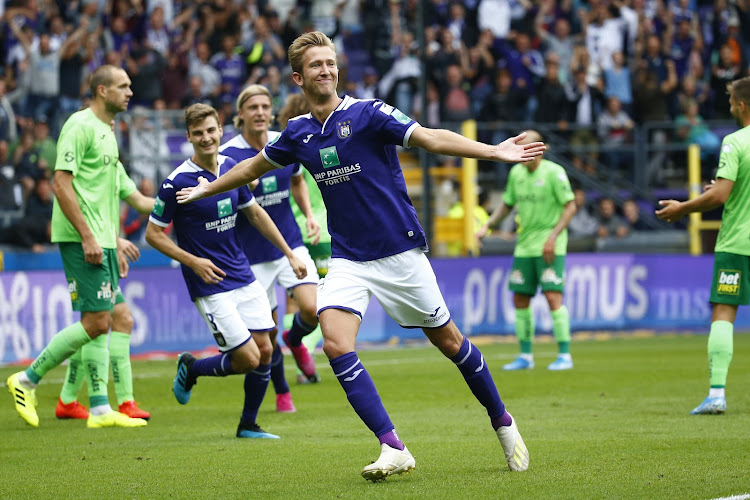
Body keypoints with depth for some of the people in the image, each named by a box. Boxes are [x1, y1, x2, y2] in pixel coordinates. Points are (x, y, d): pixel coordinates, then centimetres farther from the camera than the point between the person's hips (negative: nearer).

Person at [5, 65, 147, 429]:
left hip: (101, 240, 10)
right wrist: (87, 236, -21)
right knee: (95, 322, -12)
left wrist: (114, 239, 20)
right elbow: (62, 184, -18)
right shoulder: (80, 126, -11)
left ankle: (100, 409, 8)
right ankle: (27, 380, -2)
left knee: (100, 323, 7)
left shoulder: (107, 131, 18)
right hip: (81, 238, -10)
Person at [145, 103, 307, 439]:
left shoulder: (231, 167, 3)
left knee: (265, 351, 3)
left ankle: (248, 424, 20)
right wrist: (192, 261, -19)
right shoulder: (177, 182, -16)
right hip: (211, 284, -6)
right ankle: (190, 368, 19)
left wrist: (289, 253, 17)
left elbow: (255, 213, 17)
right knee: (248, 358, -9)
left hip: (244, 277, 6)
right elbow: (153, 234, -8)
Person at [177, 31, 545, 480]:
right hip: (347, 260, 4)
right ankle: (393, 449, -19)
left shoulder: (367, 114, -9)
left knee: (448, 341, 5)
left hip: (400, 253, -4)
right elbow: (255, 166, 25)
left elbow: (431, 138, -18)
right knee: (336, 345, -18)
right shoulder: (298, 134, 5)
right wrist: (208, 189, 36)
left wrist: (493, 152, -31)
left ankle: (503, 424, 26)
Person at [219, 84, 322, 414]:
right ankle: (281, 392, 28)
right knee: (267, 333, 2)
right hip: (252, 254, -3)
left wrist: (309, 215, 4)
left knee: (312, 309, -16)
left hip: (290, 242, 3)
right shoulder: (227, 155, -14)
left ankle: (295, 339, 21)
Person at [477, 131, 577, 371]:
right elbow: (507, 204, 21)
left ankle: (565, 355, -8)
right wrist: (487, 226, 7)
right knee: (520, 299, 6)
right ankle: (525, 356, 16)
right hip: (524, 246, 6)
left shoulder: (553, 172, -10)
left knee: (553, 297, -14)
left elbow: (570, 206, -9)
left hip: (550, 247, -6)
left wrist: (553, 237, -17)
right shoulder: (516, 173, 9)